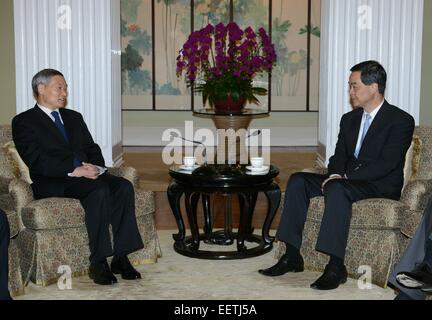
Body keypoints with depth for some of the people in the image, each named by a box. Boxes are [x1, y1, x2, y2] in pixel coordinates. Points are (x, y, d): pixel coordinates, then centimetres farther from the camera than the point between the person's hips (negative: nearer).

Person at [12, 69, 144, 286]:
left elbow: (92, 149, 18)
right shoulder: (23, 122, 4)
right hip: (52, 183, -6)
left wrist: (96, 167, -5)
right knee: (99, 190, -33)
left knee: (124, 186, -23)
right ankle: (98, 263, -29)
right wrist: (73, 170, -20)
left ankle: (121, 257, -22)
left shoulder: (74, 118, 26)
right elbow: (36, 161, -9)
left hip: (86, 175, 6)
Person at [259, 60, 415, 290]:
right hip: (347, 181, 7)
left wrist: (344, 176, -22)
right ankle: (292, 256, -15)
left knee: (337, 189, -36)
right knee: (298, 180, -13)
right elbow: (338, 157, 14)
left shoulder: (401, 121, -7)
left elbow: (386, 164, -17)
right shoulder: (349, 119, 17)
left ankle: (336, 266, -35)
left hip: (381, 187, -7)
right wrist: (335, 174, -10)